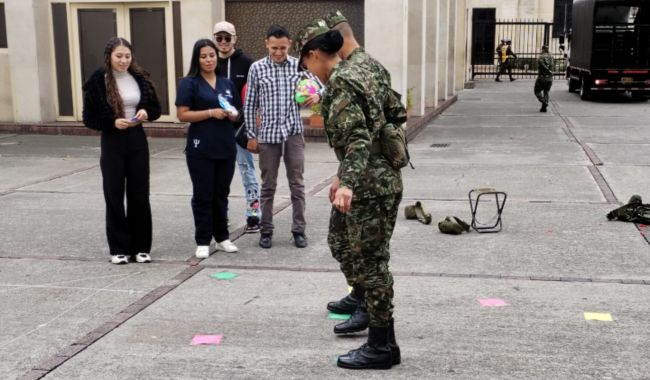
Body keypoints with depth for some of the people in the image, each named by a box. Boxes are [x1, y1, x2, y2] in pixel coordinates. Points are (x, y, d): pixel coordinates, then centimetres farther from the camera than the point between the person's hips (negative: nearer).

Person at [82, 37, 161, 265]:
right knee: (114, 195, 3)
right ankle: (119, 248, 13)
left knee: (139, 194, 6)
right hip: (112, 143, -3)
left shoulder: (140, 78, 3)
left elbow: (155, 108, 11)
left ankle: (141, 247, 16)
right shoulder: (98, 81, -7)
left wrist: (146, 112, -11)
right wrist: (113, 123, -20)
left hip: (137, 141, 3)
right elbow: (89, 118, -5)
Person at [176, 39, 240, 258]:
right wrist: (211, 112, -18)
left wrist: (232, 114, -4)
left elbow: (236, 112, 20)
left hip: (226, 147, 5)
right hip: (201, 149, -5)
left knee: (221, 194, 12)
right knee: (203, 196, 1)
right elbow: (182, 114, -10)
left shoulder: (227, 84, 13)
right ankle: (203, 242, 9)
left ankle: (222, 237, 22)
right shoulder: (189, 83, -3)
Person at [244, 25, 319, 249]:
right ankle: (266, 231, 19)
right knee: (268, 186, 8)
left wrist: (317, 96, -15)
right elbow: (250, 104, 2)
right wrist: (251, 135, 0)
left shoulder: (299, 66, 0)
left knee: (297, 184, 5)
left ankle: (299, 230, 15)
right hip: (268, 135, 0)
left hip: (294, 133, 1)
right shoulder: (257, 68, -1)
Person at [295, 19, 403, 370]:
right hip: (381, 179, 10)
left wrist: (348, 184, -37)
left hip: (371, 186, -10)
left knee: (370, 263, -1)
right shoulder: (356, 72, 16)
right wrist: (344, 176, 30)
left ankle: (381, 347, 10)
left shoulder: (339, 84, -15)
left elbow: (357, 139, -26)